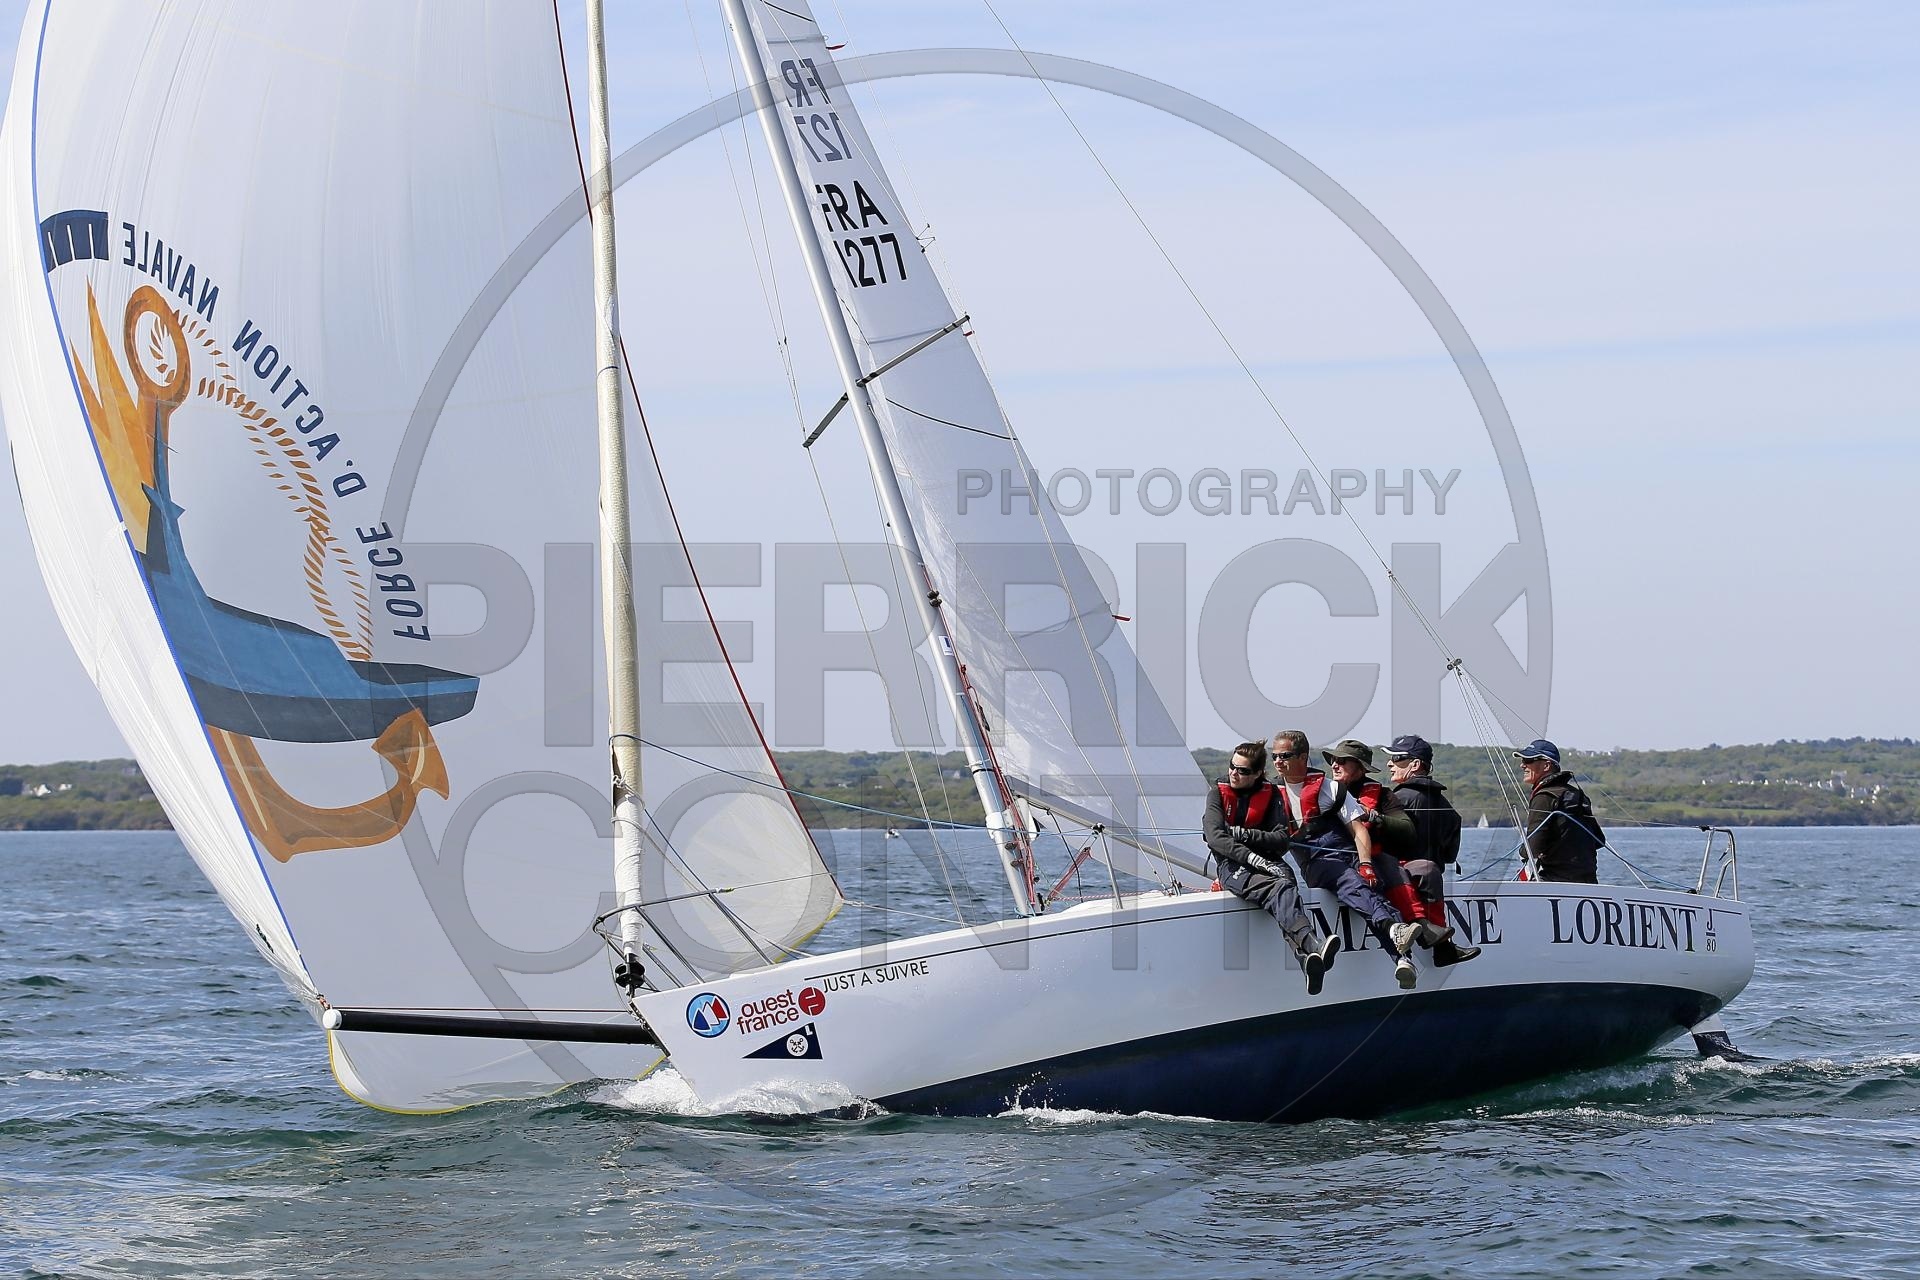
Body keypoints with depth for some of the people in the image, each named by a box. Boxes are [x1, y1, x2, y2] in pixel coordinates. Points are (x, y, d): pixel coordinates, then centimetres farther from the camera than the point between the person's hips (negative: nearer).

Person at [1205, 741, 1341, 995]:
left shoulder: (1270, 795, 15)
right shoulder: (1218, 793, 8)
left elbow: (1281, 840, 6)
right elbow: (1216, 838, -8)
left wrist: (1245, 835, -9)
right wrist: (1253, 858, -21)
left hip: (1267, 861, 2)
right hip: (1233, 866, -2)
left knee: (1287, 886, -35)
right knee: (1280, 890, -35)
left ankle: (1308, 962, -60)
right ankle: (1313, 945, -63)